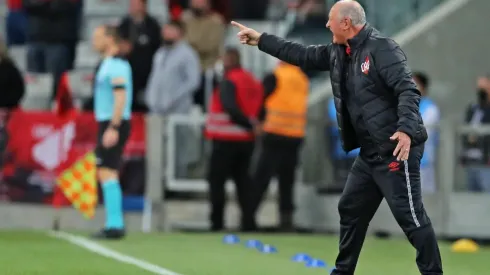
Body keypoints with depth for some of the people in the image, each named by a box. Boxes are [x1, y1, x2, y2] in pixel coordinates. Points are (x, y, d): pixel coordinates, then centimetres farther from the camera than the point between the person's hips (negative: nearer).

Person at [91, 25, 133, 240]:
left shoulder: (116, 65, -14)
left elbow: (120, 98, -22)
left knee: (107, 173, -13)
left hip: (114, 124, -10)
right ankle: (115, 224, 14)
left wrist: (113, 128, -27)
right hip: (107, 123, 10)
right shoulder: (107, 64, 17)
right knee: (106, 174, 12)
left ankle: (115, 226, -15)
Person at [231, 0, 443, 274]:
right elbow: (303, 55, 23)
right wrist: (261, 40, 24)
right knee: (351, 209, 18)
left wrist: (406, 130, -36)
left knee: (410, 216, -10)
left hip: (397, 149, -10)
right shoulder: (338, 52, 12)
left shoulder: (382, 48, -16)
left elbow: (408, 90, -23)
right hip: (370, 152, 10)